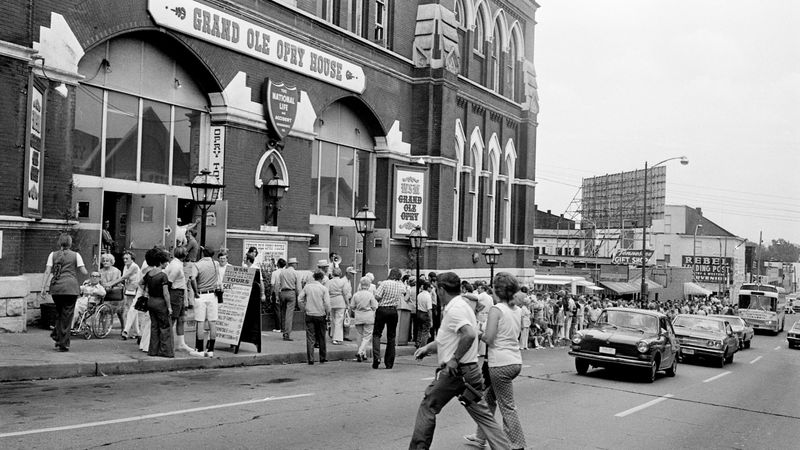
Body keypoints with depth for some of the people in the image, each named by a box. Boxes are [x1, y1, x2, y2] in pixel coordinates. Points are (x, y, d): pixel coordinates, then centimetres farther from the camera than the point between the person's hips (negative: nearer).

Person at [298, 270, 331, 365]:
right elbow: (327, 303, -11)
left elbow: (300, 299, 0)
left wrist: (304, 310, 9)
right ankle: (322, 358, 20)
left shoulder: (307, 287, 1)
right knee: (321, 338, 12)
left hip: (309, 315, 1)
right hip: (320, 315, -1)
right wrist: (327, 313, 3)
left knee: (310, 338, 3)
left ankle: (310, 360, -1)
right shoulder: (323, 288, -6)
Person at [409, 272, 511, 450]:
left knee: (427, 407, 6)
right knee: (482, 413, 8)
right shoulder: (464, 305, 17)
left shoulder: (455, 309, -15)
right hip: (470, 370, 9)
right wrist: (427, 348, 20)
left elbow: (469, 334, -32)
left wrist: (454, 359, -24)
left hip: (454, 370, -9)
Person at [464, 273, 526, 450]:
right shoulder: (518, 311, 9)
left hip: (501, 363, -8)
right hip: (516, 361, 8)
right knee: (488, 397, 21)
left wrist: (479, 334, 3)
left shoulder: (496, 309, -13)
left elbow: (489, 339, -17)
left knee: (507, 406, 0)